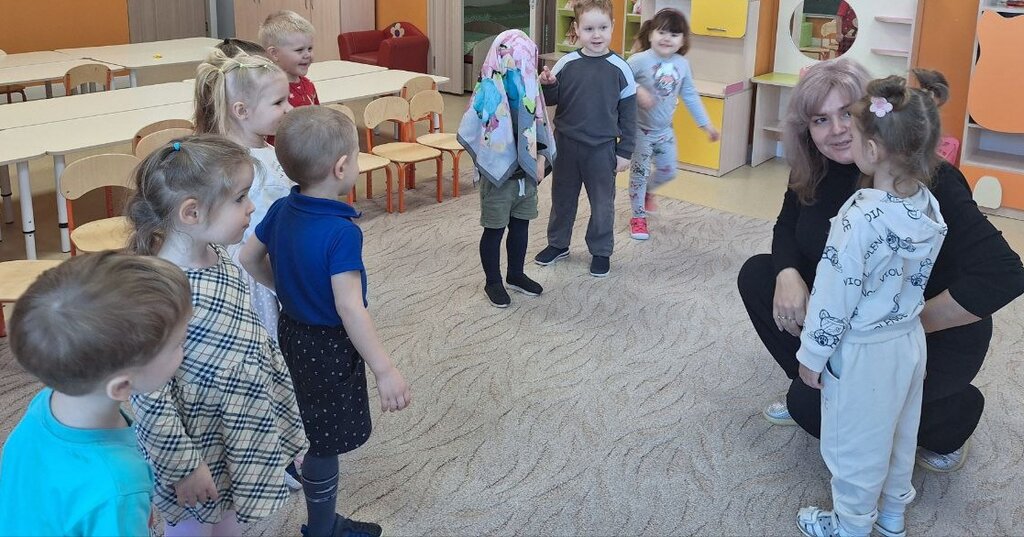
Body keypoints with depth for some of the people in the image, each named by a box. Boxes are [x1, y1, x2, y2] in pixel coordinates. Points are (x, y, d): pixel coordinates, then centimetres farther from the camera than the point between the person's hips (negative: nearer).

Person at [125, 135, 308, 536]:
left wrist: (275, 385, 17)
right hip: (196, 447, -7)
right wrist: (184, 465, -19)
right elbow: (149, 391, -26)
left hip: (240, 435, 7)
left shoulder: (216, 257, -5)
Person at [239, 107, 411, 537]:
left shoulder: (281, 211, -5)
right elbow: (350, 310, -30)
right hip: (329, 345, -8)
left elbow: (249, 259, 9)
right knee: (324, 445, 7)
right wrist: (385, 371, -27)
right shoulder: (342, 233, -29)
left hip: (291, 330, 8)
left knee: (307, 426, 26)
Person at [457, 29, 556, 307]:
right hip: (498, 177, -6)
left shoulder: (530, 91, -1)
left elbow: (541, 130, 8)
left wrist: (541, 157, -5)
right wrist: (492, 161, -13)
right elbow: (469, 135, -18)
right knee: (494, 230, 8)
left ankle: (516, 275, 36)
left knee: (520, 225, 19)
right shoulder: (488, 95, -20)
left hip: (527, 175, 6)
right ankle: (492, 282, 23)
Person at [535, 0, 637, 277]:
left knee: (602, 202, 9)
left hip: (602, 148, -2)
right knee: (562, 198, 17)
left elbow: (628, 113, -4)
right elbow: (552, 100, 4)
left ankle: (601, 251, 25)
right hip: (566, 143, 2)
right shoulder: (566, 63, -5)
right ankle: (558, 243, 35)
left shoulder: (619, 68, -9)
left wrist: (625, 151, -4)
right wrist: (547, 85, -17)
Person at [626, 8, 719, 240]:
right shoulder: (640, 60, -19)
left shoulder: (682, 65, -2)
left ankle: (647, 190, 45)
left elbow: (690, 96, 8)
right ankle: (638, 218, 18)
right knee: (639, 173, 2)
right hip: (640, 129, -5)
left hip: (665, 130, 5)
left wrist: (705, 123, 10)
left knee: (668, 172, 13)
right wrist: (637, 90, -35)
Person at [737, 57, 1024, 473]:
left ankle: (955, 414, 4)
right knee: (757, 275, -3)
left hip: (936, 335, -7)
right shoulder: (815, 171, -9)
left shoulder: (925, 178, -29)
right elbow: (788, 225, 7)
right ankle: (813, 388, 13)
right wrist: (788, 275, -16)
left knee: (814, 406, -22)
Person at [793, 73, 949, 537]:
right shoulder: (928, 205, -7)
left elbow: (835, 295, -23)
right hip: (909, 340, 8)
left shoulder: (861, 217, -30)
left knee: (854, 445, 13)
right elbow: (914, 274, 5)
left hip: (863, 352, -7)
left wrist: (812, 355, -11)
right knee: (899, 434, 25)